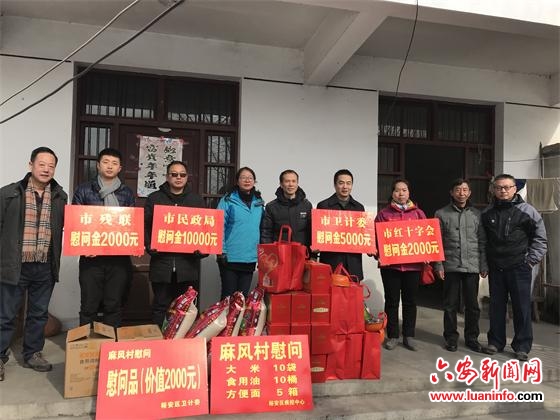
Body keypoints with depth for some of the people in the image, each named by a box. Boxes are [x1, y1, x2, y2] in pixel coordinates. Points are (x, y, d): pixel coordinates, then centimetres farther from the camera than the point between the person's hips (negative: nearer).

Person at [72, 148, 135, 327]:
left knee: (114, 305, 8)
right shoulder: (84, 190, 6)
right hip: (91, 257, -1)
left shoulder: (127, 193, 11)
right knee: (89, 306, 4)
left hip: (119, 258, 1)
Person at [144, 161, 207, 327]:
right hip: (162, 261, -1)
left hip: (188, 263, 1)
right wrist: (149, 246, -10)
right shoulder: (154, 199, 9)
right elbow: (145, 226, 6)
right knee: (160, 305, 4)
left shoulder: (197, 200, 12)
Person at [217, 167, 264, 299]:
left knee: (244, 296, 13)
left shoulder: (259, 203, 10)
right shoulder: (227, 201, -5)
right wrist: (221, 252, -13)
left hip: (251, 258, 4)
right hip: (230, 258, -4)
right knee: (228, 296, 4)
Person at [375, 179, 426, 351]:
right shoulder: (384, 214, 4)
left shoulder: (418, 213, 9)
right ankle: (392, 336, 15)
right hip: (390, 264, -1)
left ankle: (409, 336, 19)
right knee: (392, 301, 5)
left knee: (410, 301, 9)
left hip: (413, 264, 1)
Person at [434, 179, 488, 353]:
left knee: (472, 305, 8)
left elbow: (482, 242, 9)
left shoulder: (477, 214, 8)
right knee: (450, 305, 6)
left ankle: (472, 338, 21)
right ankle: (451, 337, 19)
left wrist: (484, 265, 4)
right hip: (450, 266, -1)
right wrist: (438, 265, -5)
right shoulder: (441, 214, 2)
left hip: (472, 267, 2)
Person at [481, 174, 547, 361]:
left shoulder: (526, 211, -4)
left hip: (519, 268, -3)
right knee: (496, 306, 10)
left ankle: (522, 346, 12)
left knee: (522, 307, 2)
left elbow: (540, 237, 1)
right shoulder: (487, 213, 7)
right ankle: (495, 341, 21)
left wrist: (532, 260, -4)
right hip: (495, 268, 3)